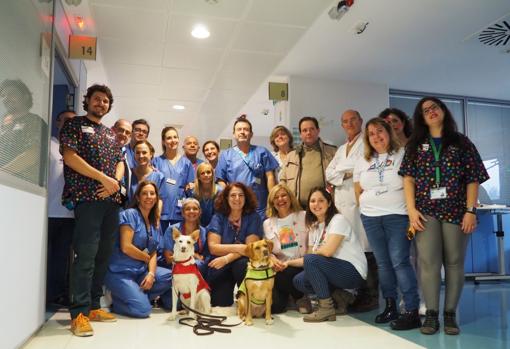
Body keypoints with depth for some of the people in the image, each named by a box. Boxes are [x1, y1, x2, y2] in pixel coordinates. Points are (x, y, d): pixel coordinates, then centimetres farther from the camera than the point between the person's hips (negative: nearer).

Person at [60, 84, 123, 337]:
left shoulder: (110, 133, 24)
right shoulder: (75, 124, 6)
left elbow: (120, 162, 19)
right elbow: (70, 156, -8)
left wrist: (115, 182, -3)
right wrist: (103, 178, -12)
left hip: (111, 199, 6)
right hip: (87, 198, -6)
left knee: (104, 254, 7)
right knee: (86, 255, -10)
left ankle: (93, 306, 15)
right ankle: (79, 313, -4)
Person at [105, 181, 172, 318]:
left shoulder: (155, 223, 12)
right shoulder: (130, 214, -9)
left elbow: (153, 253, 7)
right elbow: (126, 247, -18)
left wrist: (151, 273, -12)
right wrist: (147, 258, -5)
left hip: (141, 271, 7)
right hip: (120, 272, -7)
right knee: (143, 309, -21)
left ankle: (139, 294, 1)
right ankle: (117, 300, 7)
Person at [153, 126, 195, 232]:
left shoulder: (186, 162, 9)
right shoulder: (157, 161, 6)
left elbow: (190, 185, 10)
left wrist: (191, 187, -11)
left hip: (179, 210, 1)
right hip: (161, 209, -1)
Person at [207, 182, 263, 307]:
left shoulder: (253, 217, -4)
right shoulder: (218, 218, -2)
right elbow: (213, 247, -10)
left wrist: (227, 258, -25)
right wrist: (238, 247, -21)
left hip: (242, 262, 1)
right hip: (220, 265, 0)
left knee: (242, 264, -33)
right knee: (220, 303, -19)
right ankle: (228, 290, 15)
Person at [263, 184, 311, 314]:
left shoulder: (304, 216, 4)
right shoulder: (267, 223, 14)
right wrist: (273, 259, -14)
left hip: (301, 266, -2)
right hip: (280, 268, 2)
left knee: (282, 275, -34)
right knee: (273, 306, -19)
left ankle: (300, 297, -2)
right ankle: (284, 296, 17)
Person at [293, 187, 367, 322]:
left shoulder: (338, 220, -14)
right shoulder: (314, 227, 10)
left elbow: (327, 251, -25)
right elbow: (312, 255, 8)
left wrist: (314, 252, -3)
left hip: (353, 272, -8)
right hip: (335, 270, 8)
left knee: (310, 260, -25)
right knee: (298, 281, -5)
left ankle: (326, 307, -14)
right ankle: (340, 297, 6)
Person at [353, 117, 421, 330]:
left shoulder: (402, 155, 0)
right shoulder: (363, 162, 13)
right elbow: (358, 191, 18)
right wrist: (368, 208, 9)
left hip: (398, 216, -4)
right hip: (370, 218, 5)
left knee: (400, 262, -9)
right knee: (382, 263, 9)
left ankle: (412, 312, -3)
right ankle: (390, 306, 20)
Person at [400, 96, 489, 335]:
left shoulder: (462, 142, 8)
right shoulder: (415, 145, 11)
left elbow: (473, 179, 4)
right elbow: (409, 178, 4)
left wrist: (471, 211, -6)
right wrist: (411, 209, -6)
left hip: (456, 210, 0)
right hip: (426, 211, 0)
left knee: (454, 262, 3)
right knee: (428, 261, -6)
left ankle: (450, 314, 13)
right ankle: (431, 314, 2)